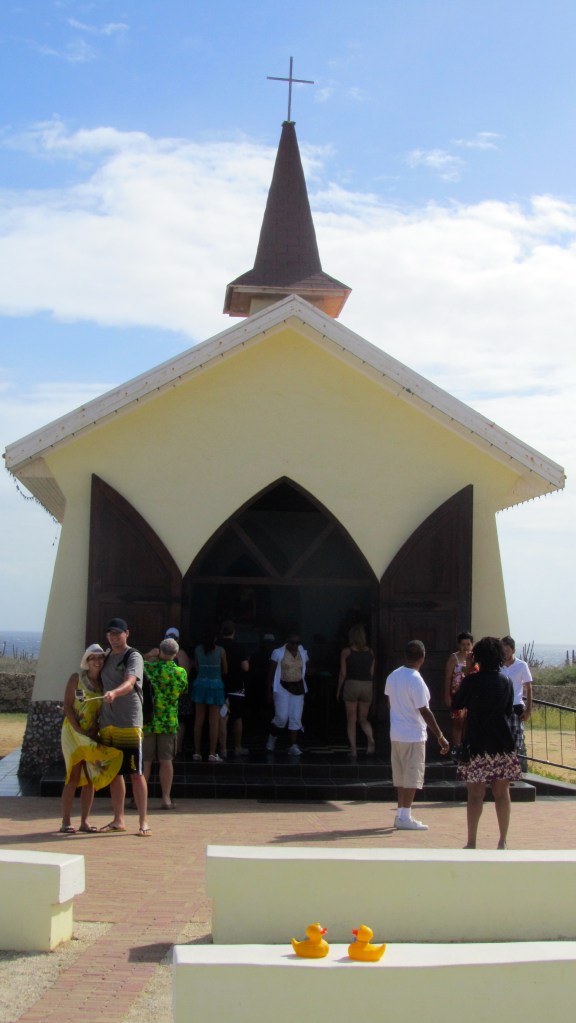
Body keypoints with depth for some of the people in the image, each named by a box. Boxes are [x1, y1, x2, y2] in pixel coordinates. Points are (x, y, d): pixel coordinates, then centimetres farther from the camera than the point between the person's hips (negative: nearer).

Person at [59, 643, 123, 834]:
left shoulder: (104, 682, 8)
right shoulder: (76, 678, -2)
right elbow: (67, 706, -6)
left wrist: (97, 730, -8)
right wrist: (79, 729, -15)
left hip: (94, 735, 4)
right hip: (74, 731, -4)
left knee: (91, 778, 3)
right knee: (74, 776, -9)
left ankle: (84, 821, 9)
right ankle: (66, 822, -6)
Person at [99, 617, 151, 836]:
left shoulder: (133, 657, -6)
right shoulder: (106, 656, 16)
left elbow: (130, 683, -24)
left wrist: (114, 693, -44)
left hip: (129, 722, -7)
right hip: (107, 722, 7)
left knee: (136, 773, -5)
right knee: (114, 772, 11)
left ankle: (143, 822, -1)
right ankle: (118, 820, 19)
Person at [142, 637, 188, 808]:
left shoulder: (146, 667, -9)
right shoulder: (181, 673, -4)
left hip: (146, 721, -1)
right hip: (169, 722, 1)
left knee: (144, 761, 5)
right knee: (166, 761, 6)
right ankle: (166, 798, 6)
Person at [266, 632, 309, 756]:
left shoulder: (303, 653, 9)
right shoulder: (278, 653, -3)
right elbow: (271, 672, -2)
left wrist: (304, 689, 12)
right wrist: (269, 690, -5)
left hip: (298, 688, 4)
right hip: (282, 688, -4)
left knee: (296, 718, -2)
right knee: (282, 717, -11)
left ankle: (294, 746, 0)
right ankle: (272, 738, 14)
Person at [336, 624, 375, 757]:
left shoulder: (346, 652, -4)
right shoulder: (370, 652, 5)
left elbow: (343, 673, -4)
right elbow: (372, 673, 6)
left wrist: (338, 690, 6)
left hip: (351, 685, -3)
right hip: (367, 686, 3)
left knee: (351, 720, 5)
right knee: (363, 719, 15)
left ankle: (353, 749, 1)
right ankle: (371, 739, -12)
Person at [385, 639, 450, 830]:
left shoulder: (393, 676, 4)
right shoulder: (416, 681, -20)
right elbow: (425, 712, -21)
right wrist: (440, 737, -17)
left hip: (396, 733, 8)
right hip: (413, 735, -8)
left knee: (401, 775, 14)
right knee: (412, 777, 0)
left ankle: (401, 814, 20)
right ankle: (405, 818, 1)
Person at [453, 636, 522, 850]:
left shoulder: (472, 681, -10)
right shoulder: (506, 681, 3)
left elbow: (457, 704, 3)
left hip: (477, 744, -4)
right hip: (503, 744, 4)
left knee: (475, 794, 0)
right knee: (502, 793, 9)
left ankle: (471, 843, 3)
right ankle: (503, 841, 13)